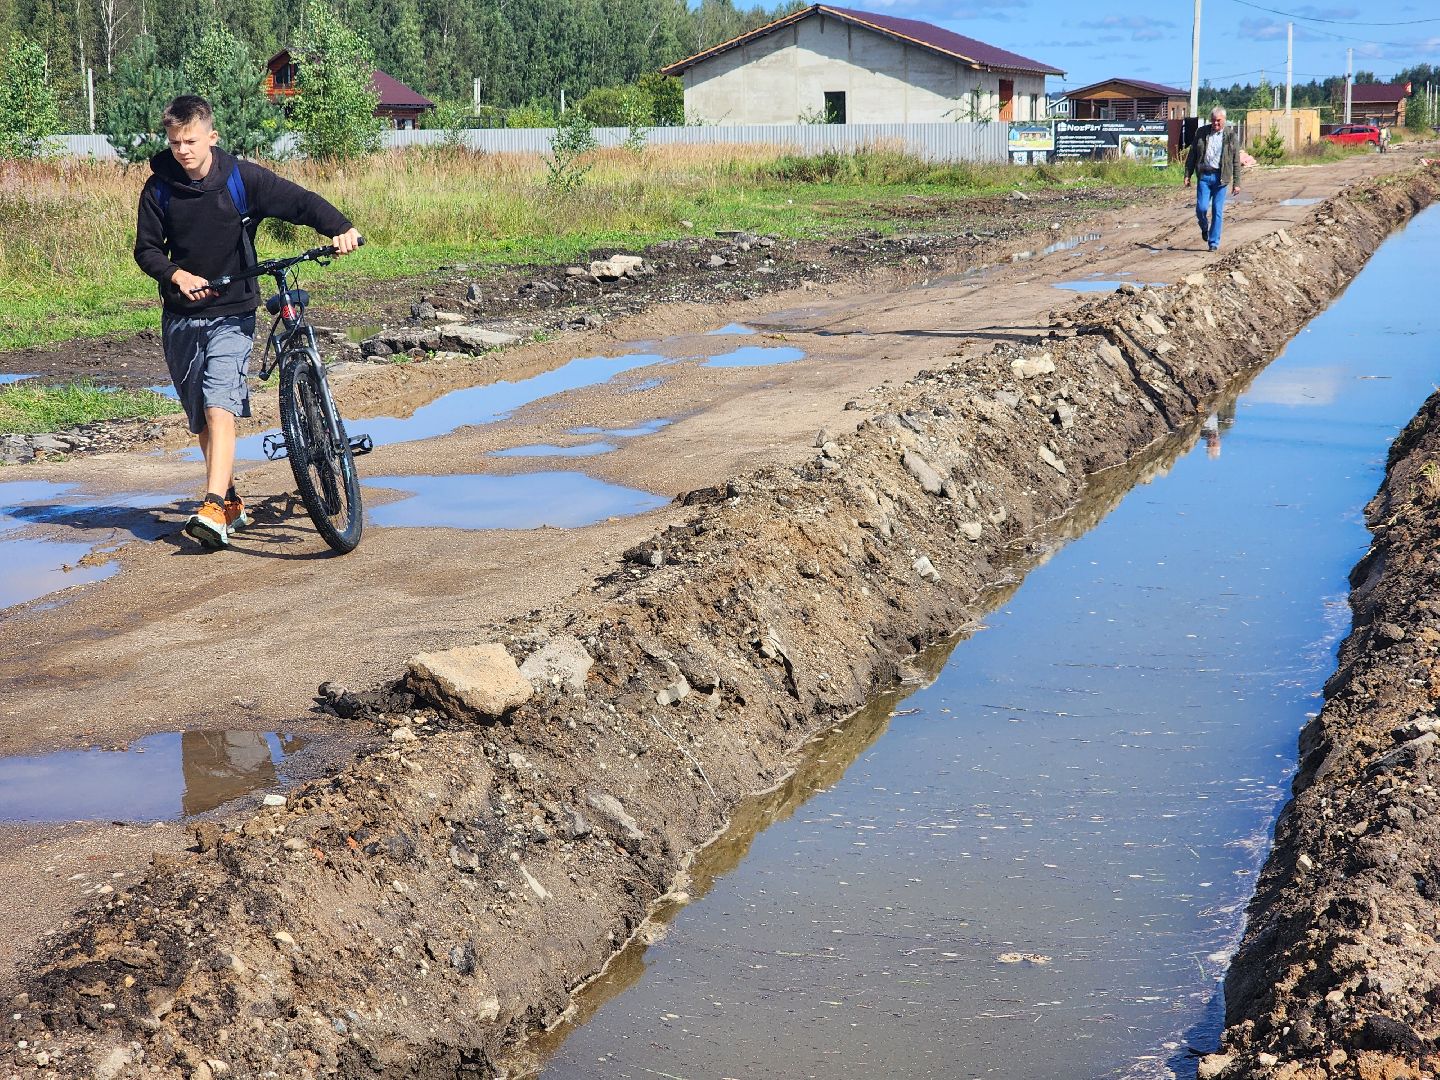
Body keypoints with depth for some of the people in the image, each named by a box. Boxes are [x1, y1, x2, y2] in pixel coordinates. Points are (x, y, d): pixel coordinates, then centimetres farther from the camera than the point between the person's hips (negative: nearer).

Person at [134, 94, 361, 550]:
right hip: (181, 317, 4)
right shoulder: (159, 188, -1)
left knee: (219, 408, -20)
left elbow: (298, 201, -6)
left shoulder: (242, 178, -7)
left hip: (232, 313, -3)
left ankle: (213, 510, -26)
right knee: (201, 419, 9)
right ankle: (230, 501, 24)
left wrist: (340, 229, -24)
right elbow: (146, 248, 4)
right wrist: (177, 275, -16)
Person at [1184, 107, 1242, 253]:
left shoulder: (1231, 136, 1)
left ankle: (1214, 243, 8)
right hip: (1204, 175, 1)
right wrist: (1187, 175, 5)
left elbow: (1236, 161, 2)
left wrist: (1236, 183, -2)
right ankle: (1204, 228, 25)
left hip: (1220, 177, -1)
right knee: (1201, 207, -8)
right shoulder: (1201, 133, 7)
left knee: (1218, 211, -1)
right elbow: (1192, 155, 11)